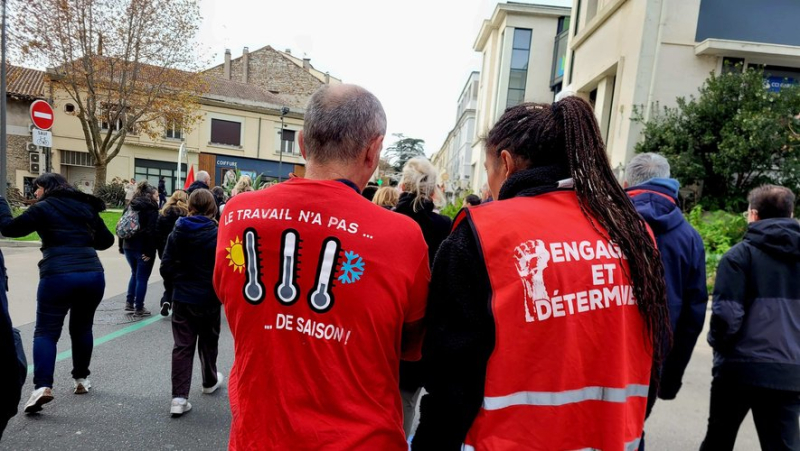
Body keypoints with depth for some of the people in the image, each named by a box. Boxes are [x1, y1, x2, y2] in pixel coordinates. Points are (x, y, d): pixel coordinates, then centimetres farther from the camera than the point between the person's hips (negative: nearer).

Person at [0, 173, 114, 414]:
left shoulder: (43, 208, 3)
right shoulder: (86, 207, 16)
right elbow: (106, 239, 19)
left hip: (58, 275, -4)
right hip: (93, 274, 4)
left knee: (46, 331, 3)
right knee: (82, 328, 18)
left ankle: (43, 386, -9)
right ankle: (81, 379, 26)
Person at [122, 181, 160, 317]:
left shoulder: (132, 205, 13)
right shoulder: (151, 208, -11)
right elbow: (151, 231, -21)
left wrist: (123, 247, 17)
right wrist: (150, 250, -20)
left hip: (128, 246, 8)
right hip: (143, 248, -7)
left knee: (135, 274, 24)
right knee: (142, 277, 1)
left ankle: (129, 303, 25)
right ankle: (139, 309, 7)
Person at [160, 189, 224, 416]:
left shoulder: (178, 233, -3)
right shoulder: (217, 233, -14)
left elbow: (166, 268, -2)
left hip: (182, 297, 2)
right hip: (209, 298, -2)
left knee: (182, 346, 7)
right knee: (208, 342, 18)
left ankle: (179, 397, 1)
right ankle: (210, 382, 39)